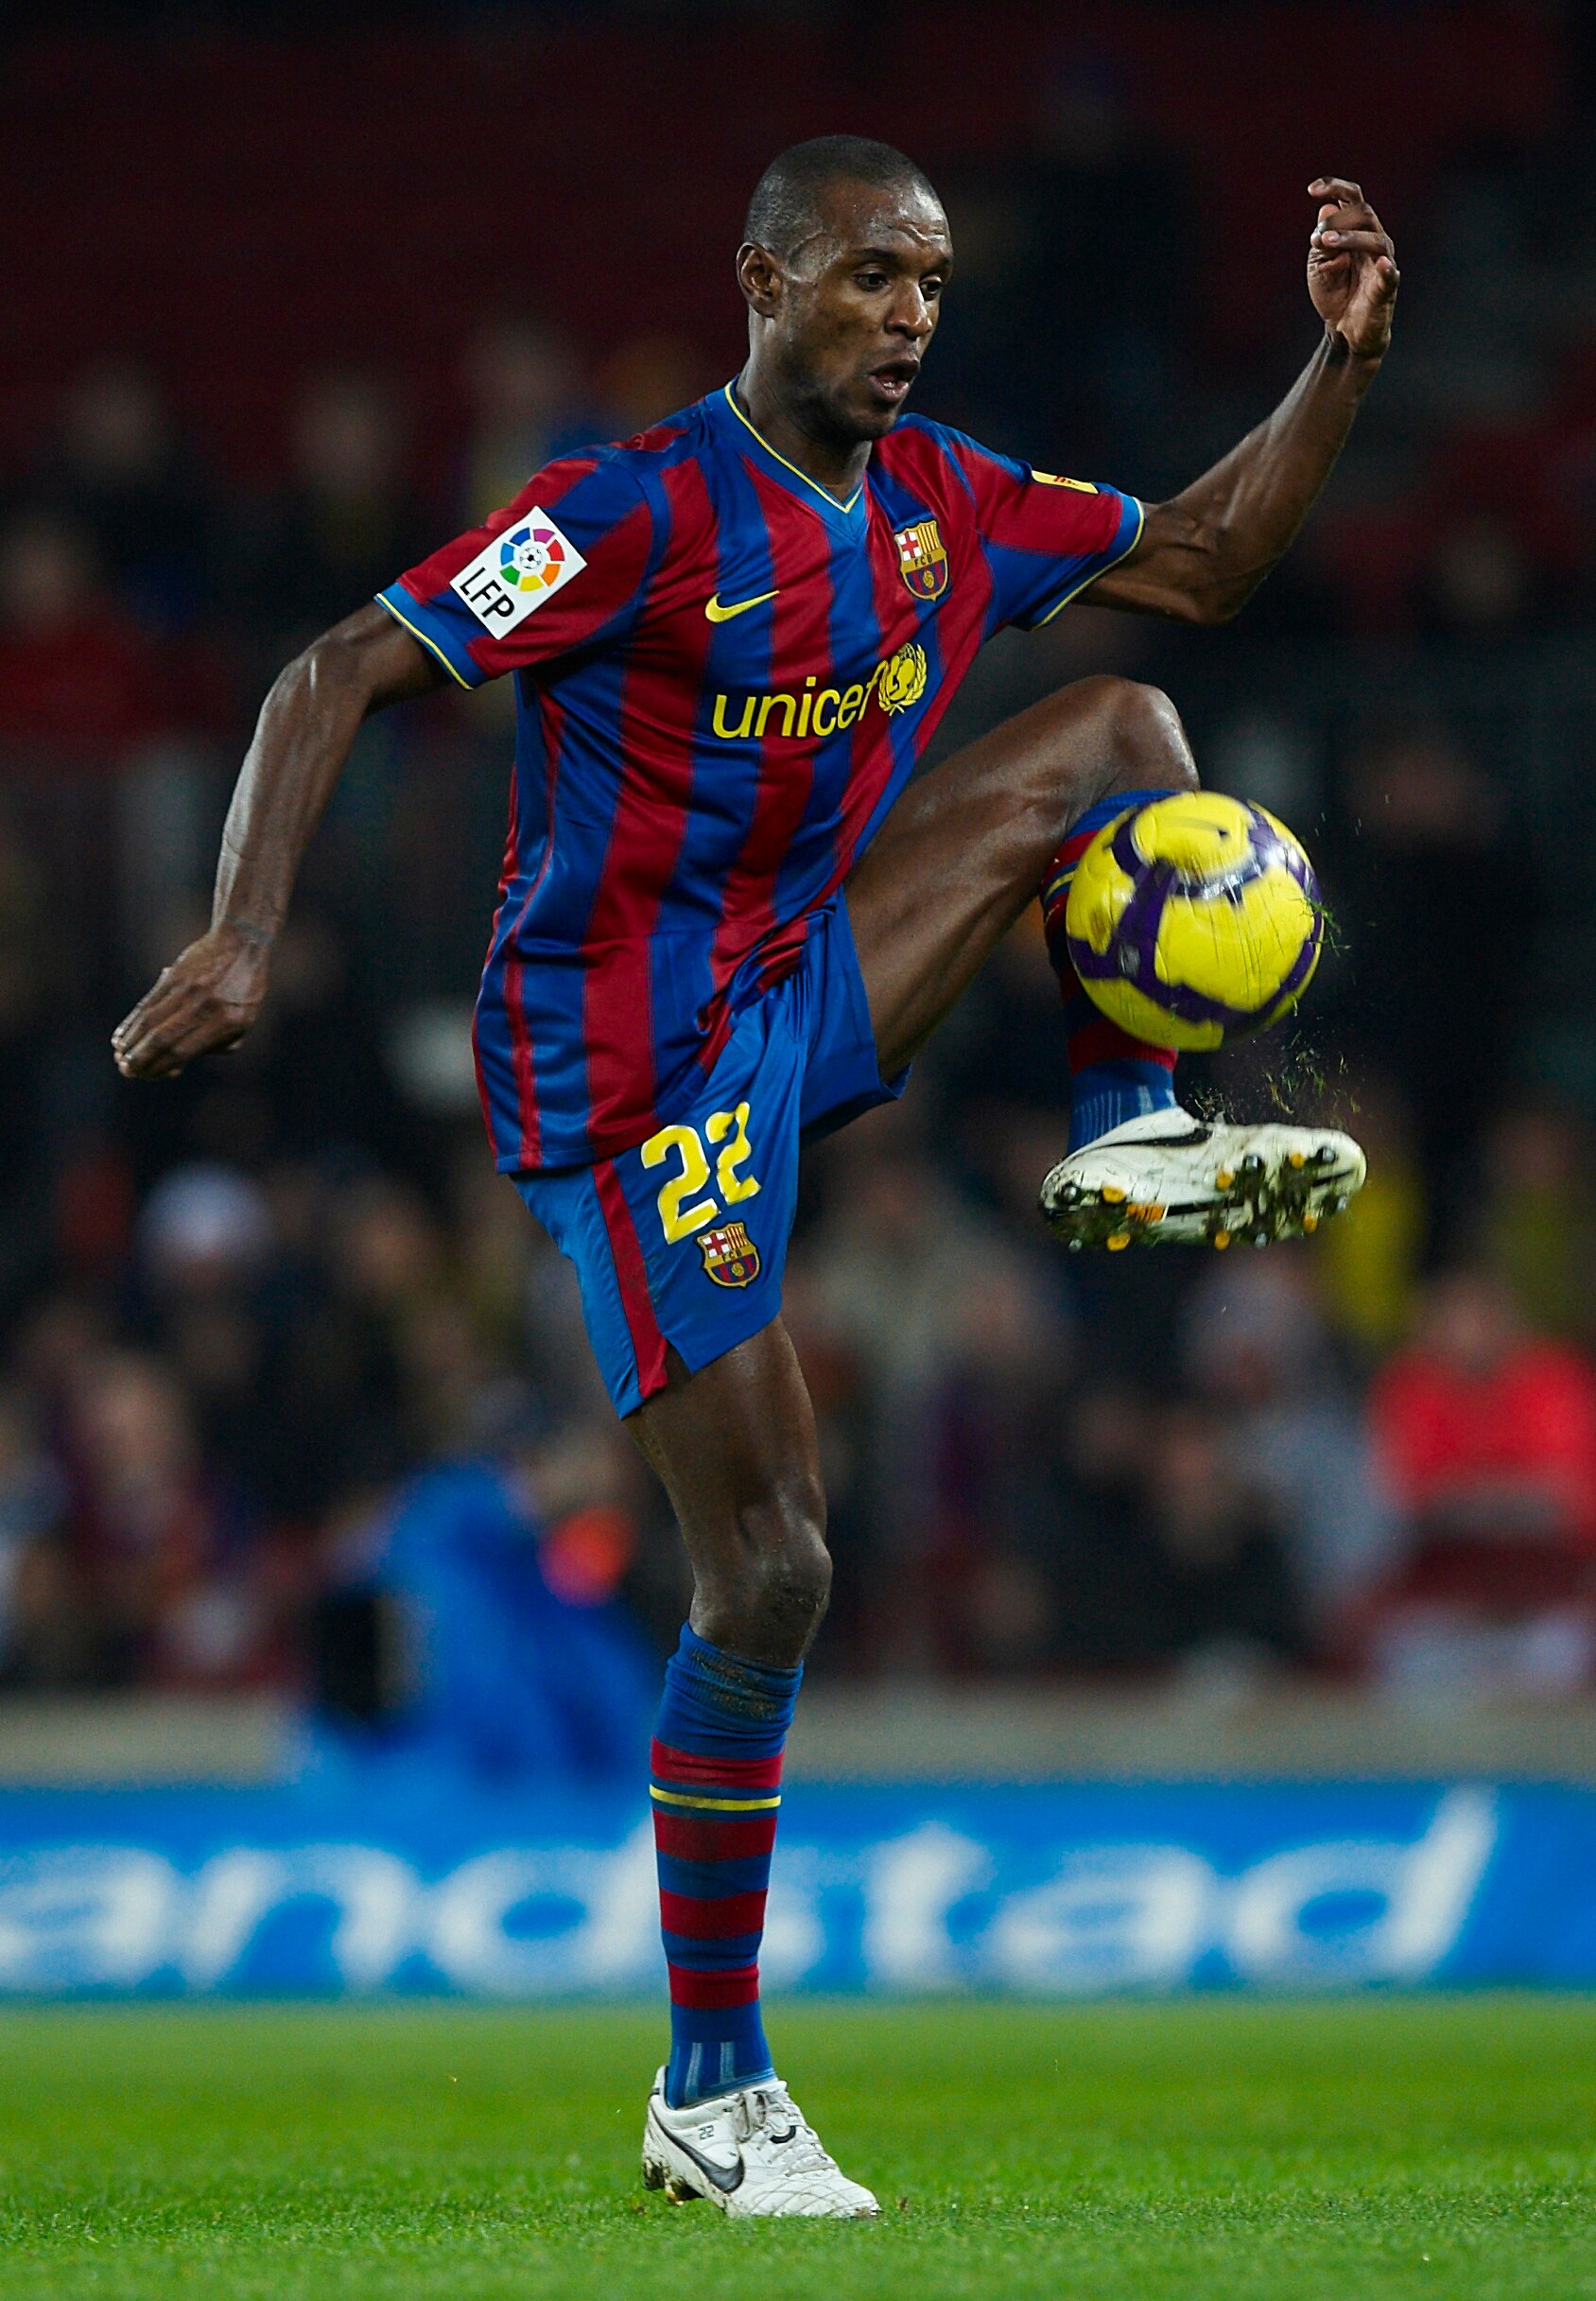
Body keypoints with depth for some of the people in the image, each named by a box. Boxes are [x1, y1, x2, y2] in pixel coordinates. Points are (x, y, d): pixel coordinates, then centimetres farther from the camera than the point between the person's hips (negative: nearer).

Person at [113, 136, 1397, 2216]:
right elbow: (342, 677, -20)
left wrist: (1341, 360, 5)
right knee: (769, 1573, -11)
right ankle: (710, 2097, 1)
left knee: (1119, 729, -4)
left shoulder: (939, 503, 5)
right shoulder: (645, 510, -17)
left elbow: (1198, 563, 19)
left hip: (810, 997, 7)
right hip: (633, 1074, -7)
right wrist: (240, 944, -32)